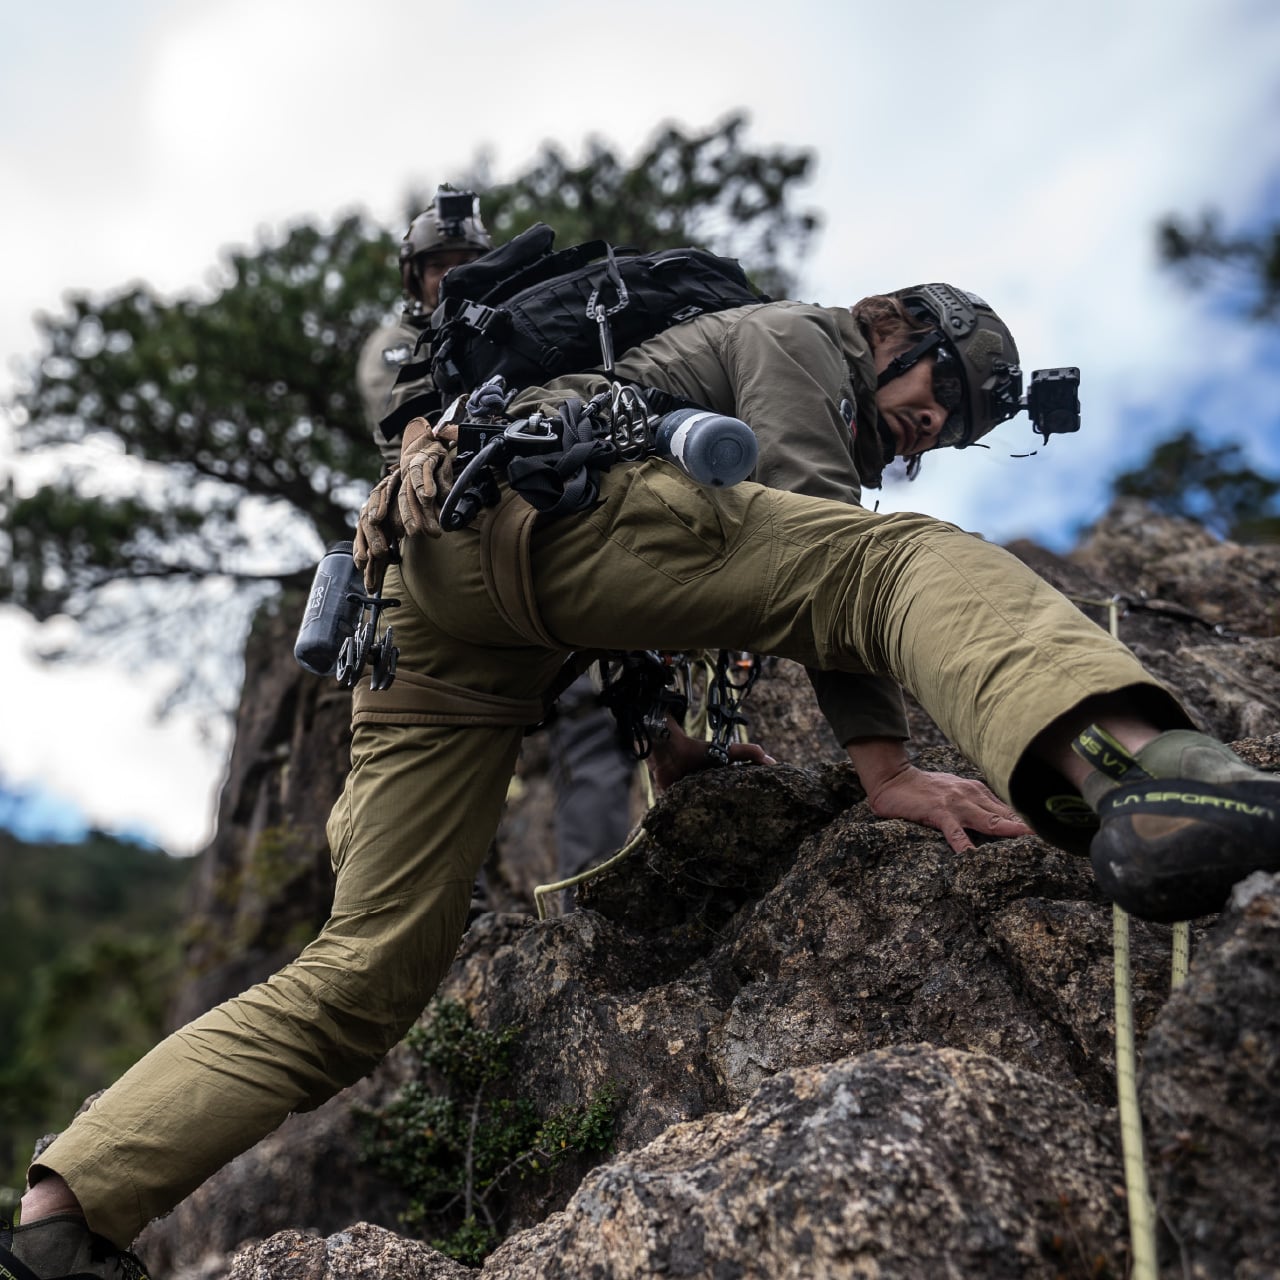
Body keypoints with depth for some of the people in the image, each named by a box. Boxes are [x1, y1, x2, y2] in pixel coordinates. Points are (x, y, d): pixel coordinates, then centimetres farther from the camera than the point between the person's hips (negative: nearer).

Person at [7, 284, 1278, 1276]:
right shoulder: (800, 337, 16)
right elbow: (828, 547, -3)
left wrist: (655, 733, 34)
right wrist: (883, 766, -9)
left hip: (417, 593, 9)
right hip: (526, 494, -8)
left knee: (362, 975, 3)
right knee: (911, 558, -19)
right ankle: (1122, 759, -49)